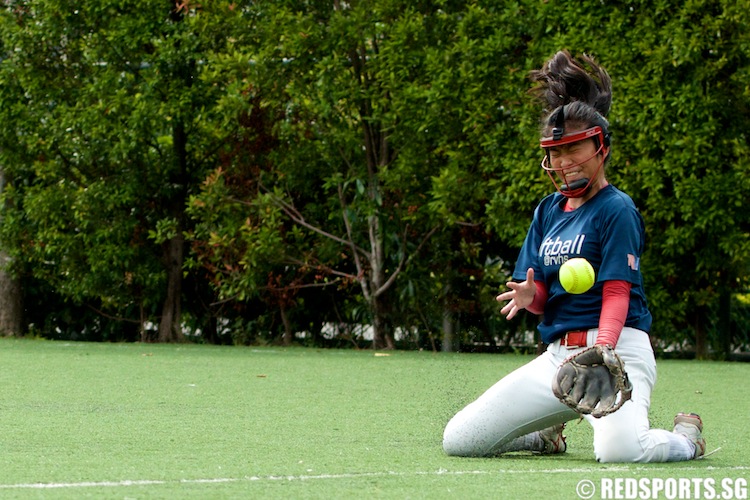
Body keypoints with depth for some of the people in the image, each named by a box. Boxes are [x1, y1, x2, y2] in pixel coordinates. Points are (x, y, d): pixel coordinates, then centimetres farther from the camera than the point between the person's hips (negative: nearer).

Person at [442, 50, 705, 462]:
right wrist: (529, 296, -12)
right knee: (458, 441, -1)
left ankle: (684, 439, -1)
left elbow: (617, 293, -13)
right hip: (557, 354, 7)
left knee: (618, 449, -37)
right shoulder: (548, 211, 15)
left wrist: (601, 351, -30)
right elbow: (541, 299, 13)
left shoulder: (616, 209, -5)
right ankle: (546, 435, 26)